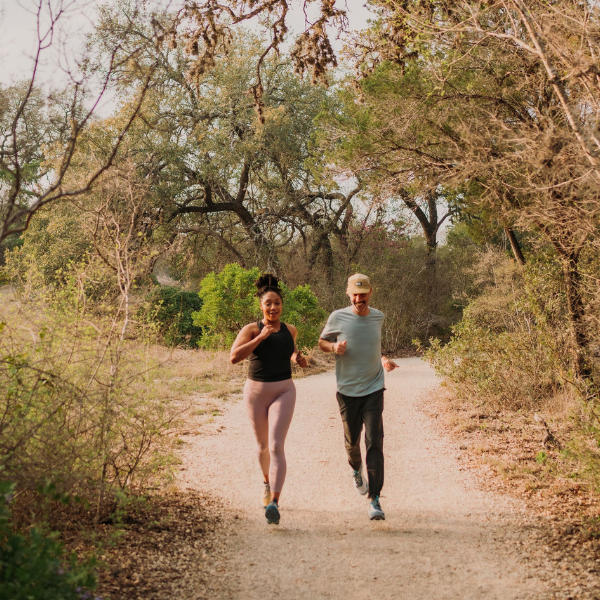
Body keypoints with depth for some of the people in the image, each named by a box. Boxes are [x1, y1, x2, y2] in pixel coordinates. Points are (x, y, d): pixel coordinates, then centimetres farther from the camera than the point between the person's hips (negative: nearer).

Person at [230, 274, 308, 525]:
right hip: (256, 392, 0)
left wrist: (298, 357, 4)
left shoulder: (290, 330, 2)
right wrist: (261, 337, -25)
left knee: (276, 446, -18)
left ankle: (274, 503, -26)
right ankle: (268, 483, 49)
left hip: (283, 392, 0)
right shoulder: (251, 329, -8)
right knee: (263, 445, 18)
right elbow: (234, 356, -22)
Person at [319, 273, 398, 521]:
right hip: (348, 390, 0)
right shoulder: (338, 318, -5)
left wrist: (382, 359, 4)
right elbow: (322, 342, 8)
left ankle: (375, 500, -11)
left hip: (374, 389, 0)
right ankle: (356, 469, 49)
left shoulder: (378, 317, 4)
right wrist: (335, 347, -14)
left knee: (374, 442, -10)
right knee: (352, 440, 12)